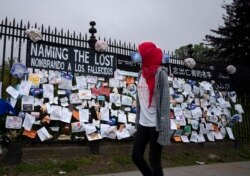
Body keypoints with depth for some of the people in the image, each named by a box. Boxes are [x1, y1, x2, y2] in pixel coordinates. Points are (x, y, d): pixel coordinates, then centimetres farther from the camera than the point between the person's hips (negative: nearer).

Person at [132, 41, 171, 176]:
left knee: (154, 160, 2)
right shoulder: (141, 73, 10)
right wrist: (137, 120, 13)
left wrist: (163, 127, -16)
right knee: (136, 156, 11)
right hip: (143, 123, 7)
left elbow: (165, 101, -12)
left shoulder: (160, 73, -9)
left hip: (156, 124, -7)